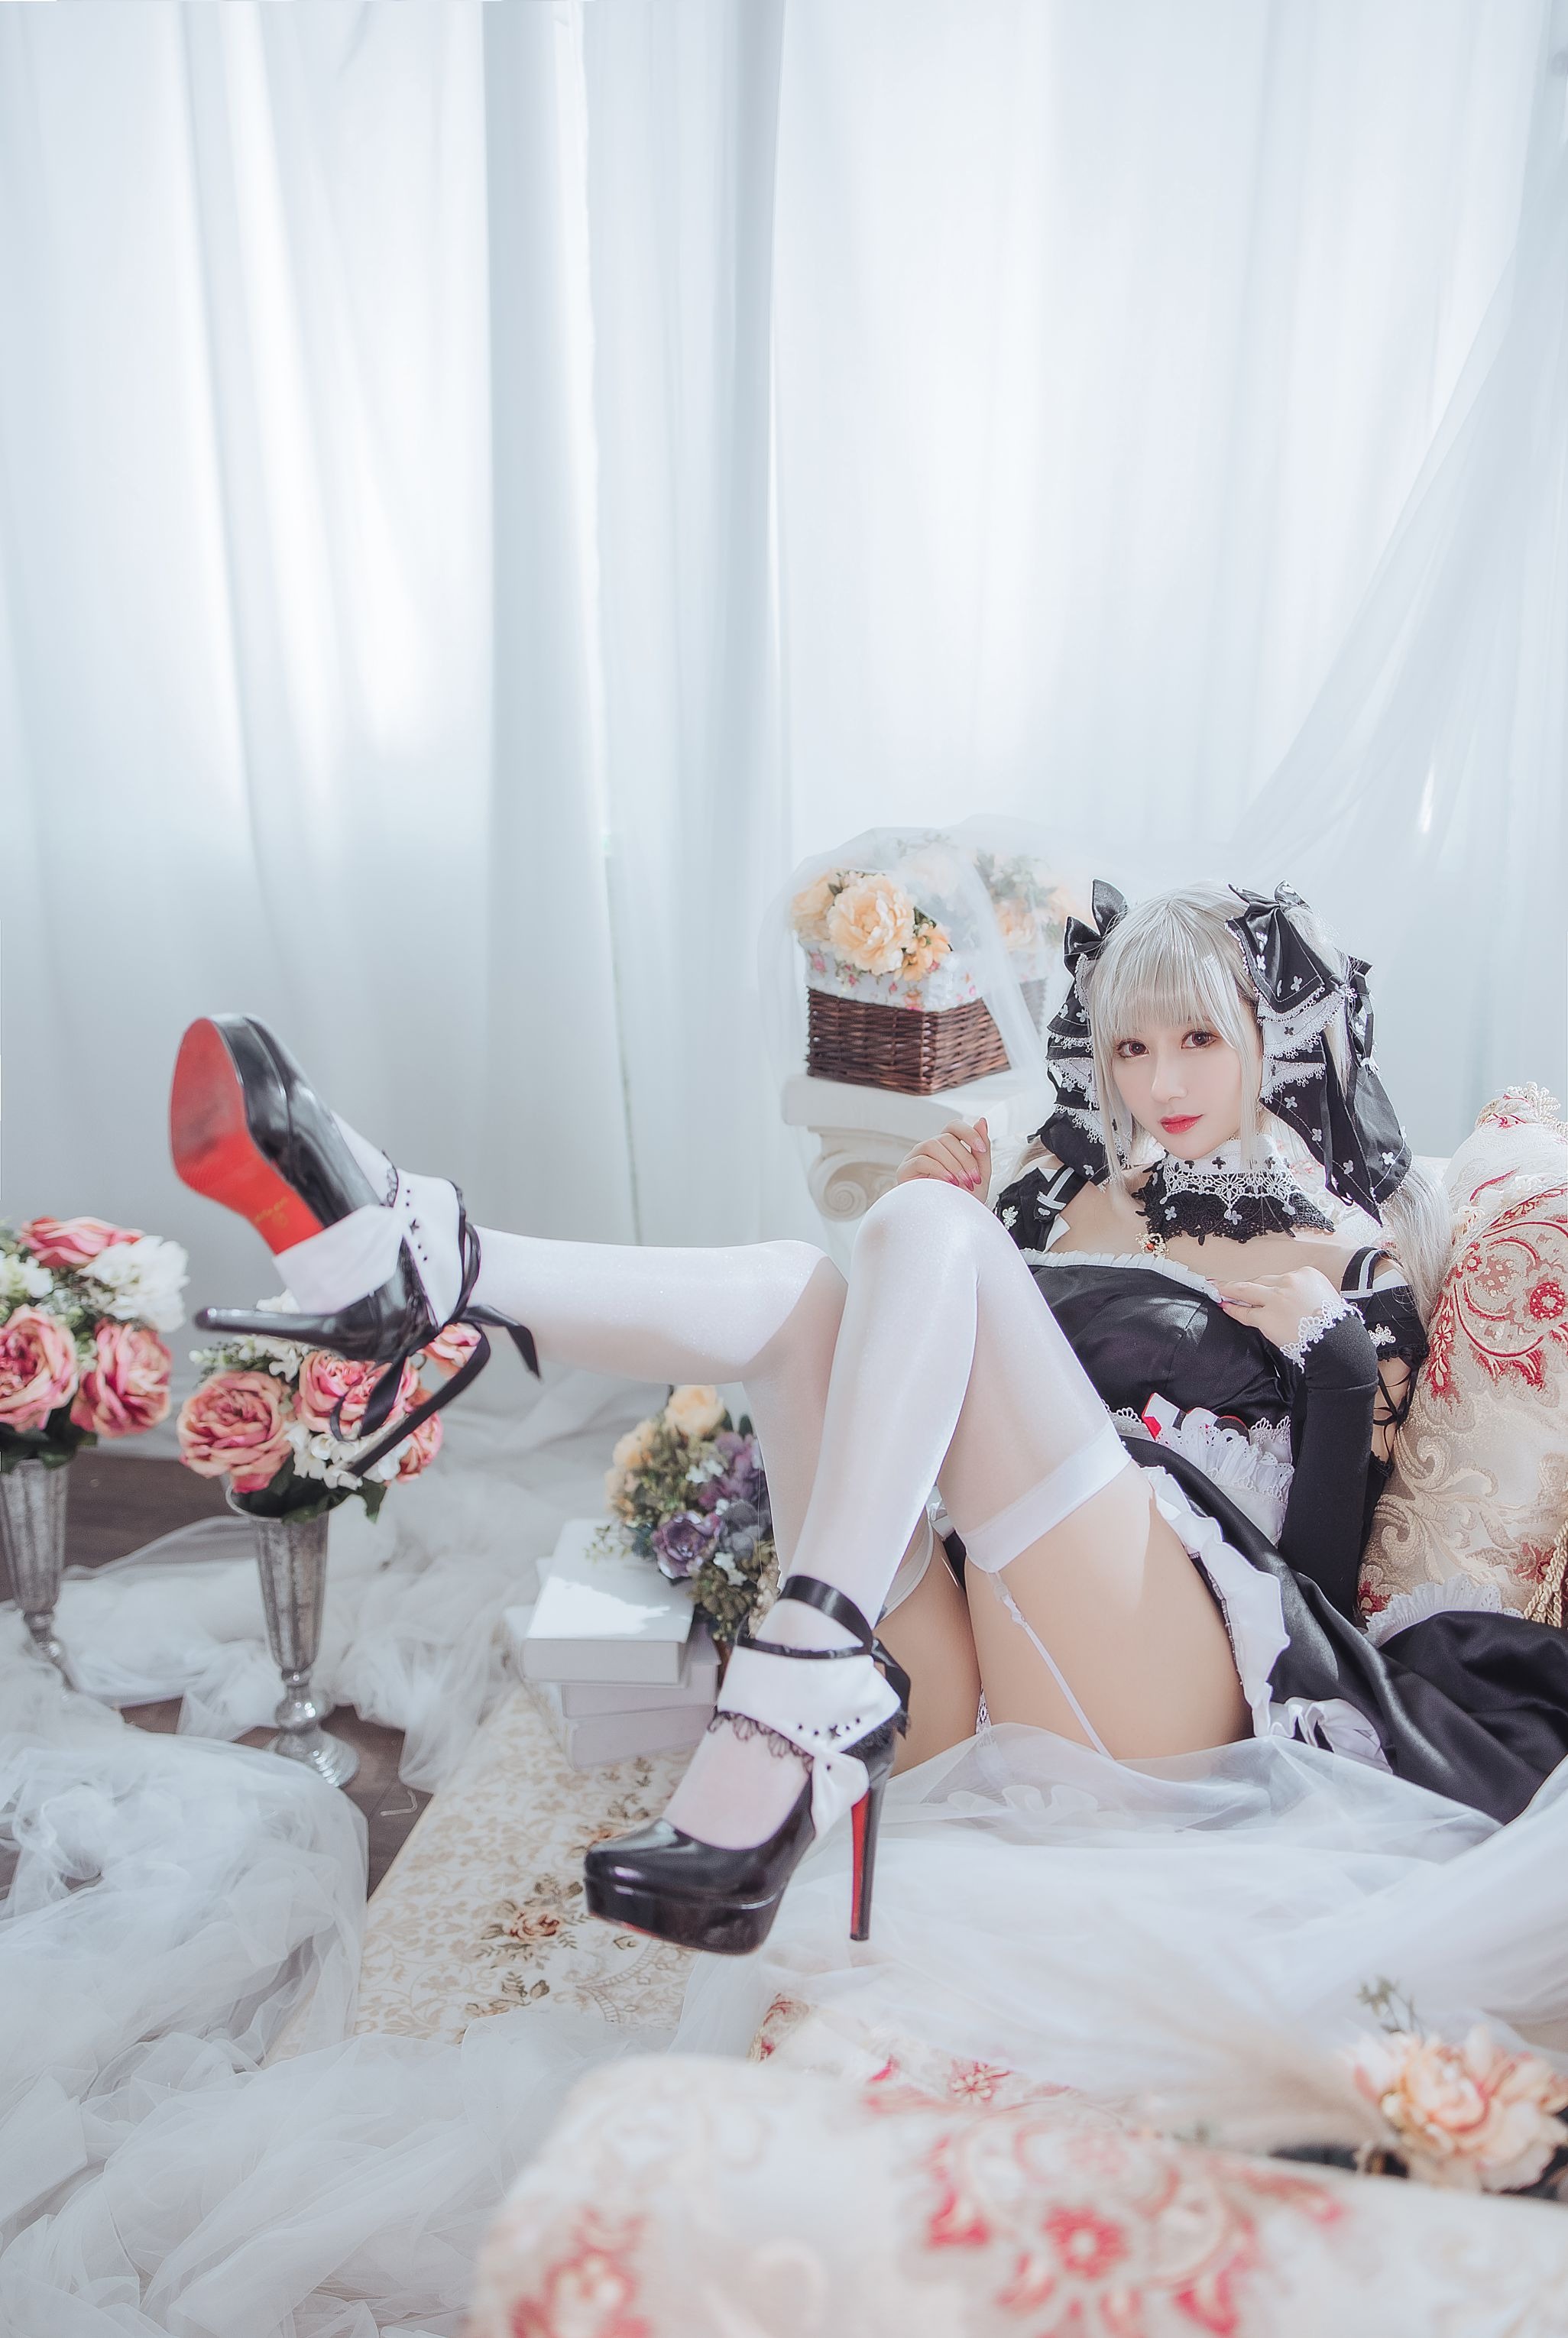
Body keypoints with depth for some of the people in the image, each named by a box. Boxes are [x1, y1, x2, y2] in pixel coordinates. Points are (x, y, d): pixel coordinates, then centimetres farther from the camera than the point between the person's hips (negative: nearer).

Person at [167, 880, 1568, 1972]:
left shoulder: (1357, 1267, 15)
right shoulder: (1065, 1204, 26)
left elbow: (1326, 1566, 9)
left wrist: (1332, 1354, -5)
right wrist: (942, 1228, 10)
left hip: (1153, 1687, -4)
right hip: (950, 1696, 4)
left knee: (931, 1233, -22)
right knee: (806, 1288, -14)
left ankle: (796, 1717, -35)